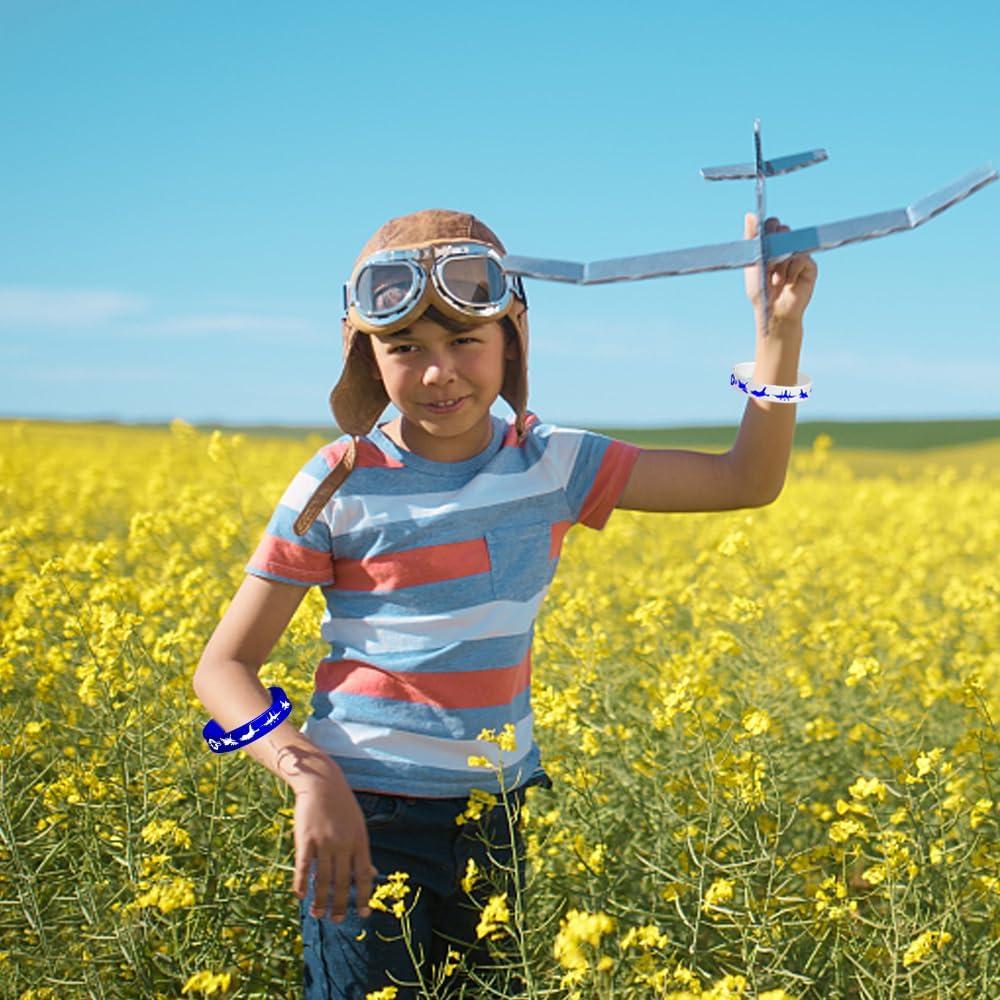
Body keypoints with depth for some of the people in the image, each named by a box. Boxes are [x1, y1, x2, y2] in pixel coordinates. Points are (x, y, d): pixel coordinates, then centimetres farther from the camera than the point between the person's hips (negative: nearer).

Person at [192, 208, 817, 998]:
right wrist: (311, 776, -25)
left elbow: (748, 482, -1)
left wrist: (781, 328, -11)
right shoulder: (341, 487, -10)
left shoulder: (553, 466, -1)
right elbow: (224, 669, -8)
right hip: (367, 820, -4)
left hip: (496, 814, 4)